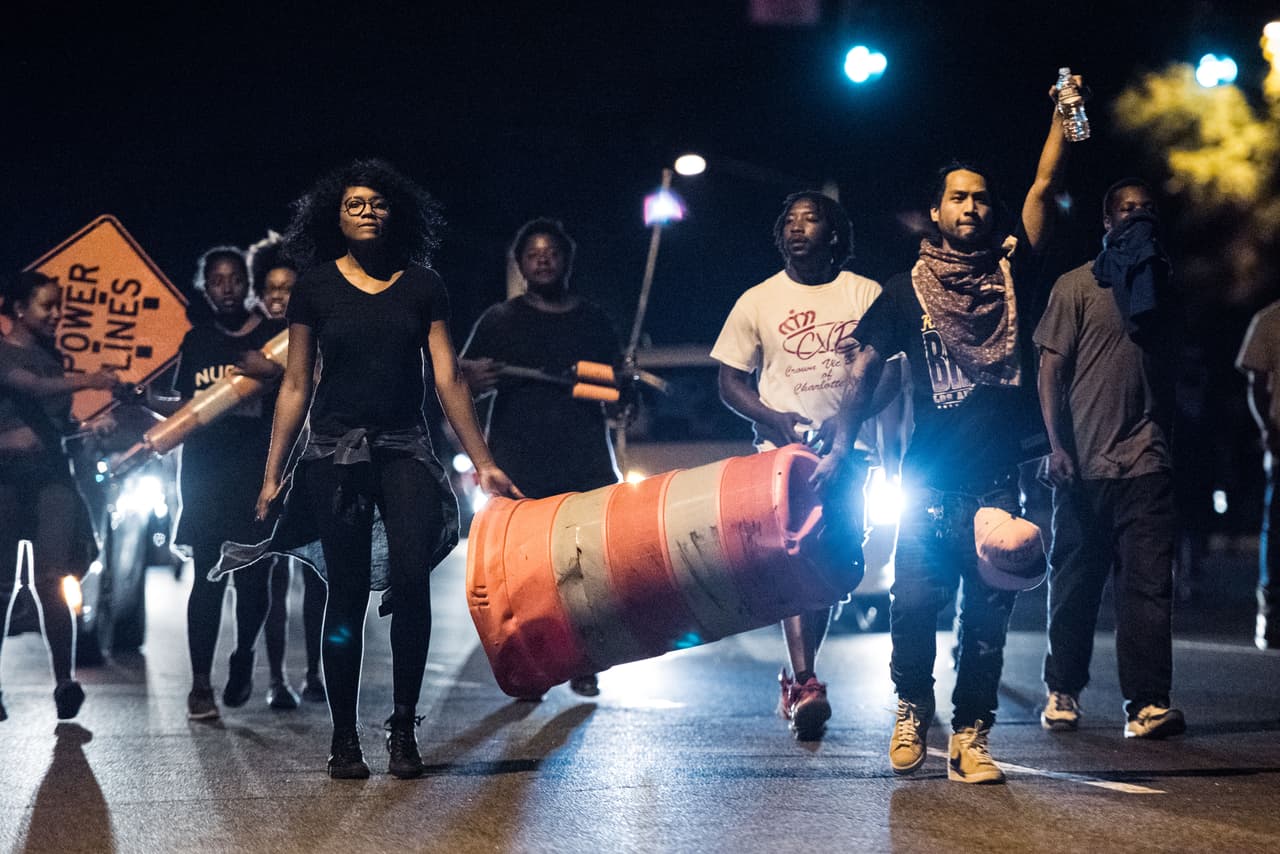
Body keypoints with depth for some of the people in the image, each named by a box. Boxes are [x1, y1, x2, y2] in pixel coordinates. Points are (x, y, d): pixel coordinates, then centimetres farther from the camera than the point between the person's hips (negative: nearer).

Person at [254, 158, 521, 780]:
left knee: (411, 578, -16)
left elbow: (448, 380, 6)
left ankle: (403, 730, -6)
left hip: (405, 448, 1)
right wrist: (272, 474, 4)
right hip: (336, 450, 0)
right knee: (348, 590, -2)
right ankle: (344, 738, 6)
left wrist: (483, 464, 2)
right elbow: (296, 385, 7)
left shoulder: (421, 285, 7)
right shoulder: (315, 287, 5)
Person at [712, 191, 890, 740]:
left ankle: (797, 677, 20)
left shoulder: (866, 296, 5)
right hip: (781, 449, -1)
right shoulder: (757, 301, 6)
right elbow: (729, 382, 7)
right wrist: (773, 418, -11)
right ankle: (806, 685, -22)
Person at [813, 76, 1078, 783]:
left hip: (1000, 478, 1)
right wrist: (841, 448, 0)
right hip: (931, 479, -1)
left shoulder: (1013, 273, 9)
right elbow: (865, 366, 7)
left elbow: (1044, 188, 2)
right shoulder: (908, 291, 7)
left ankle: (969, 738, 8)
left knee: (987, 617, 2)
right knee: (915, 604, -5)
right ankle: (912, 710, 18)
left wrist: (1063, 114, -6)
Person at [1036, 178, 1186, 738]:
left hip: (1147, 461, 3)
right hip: (1085, 461, -3)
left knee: (1149, 582, -7)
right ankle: (1062, 692, 18)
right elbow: (1051, 369, -2)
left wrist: (1168, 442, 14)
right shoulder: (1077, 286, 3)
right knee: (1074, 581, 5)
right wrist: (1057, 445, -12)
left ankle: (1147, 703, -10)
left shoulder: (1162, 288, 17)